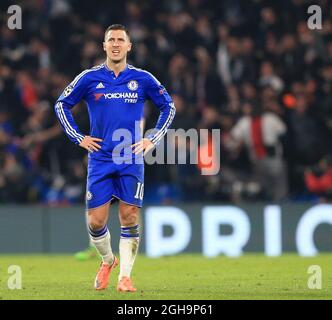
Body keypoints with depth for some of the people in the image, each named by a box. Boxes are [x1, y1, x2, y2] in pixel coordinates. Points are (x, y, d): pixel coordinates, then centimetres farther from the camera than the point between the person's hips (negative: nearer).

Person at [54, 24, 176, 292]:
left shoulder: (143, 79, 3)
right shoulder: (89, 78, 2)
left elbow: (168, 106, 15)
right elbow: (62, 105, 12)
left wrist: (153, 139, 6)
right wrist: (78, 138, 4)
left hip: (132, 161, 0)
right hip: (100, 159, 0)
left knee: (130, 218, -6)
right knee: (96, 221, -3)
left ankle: (125, 276, 1)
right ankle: (107, 260, 25)